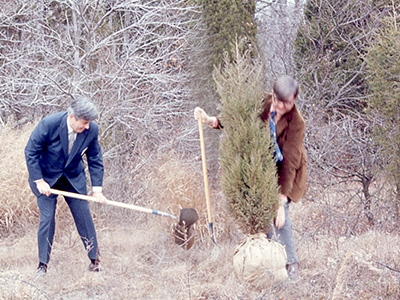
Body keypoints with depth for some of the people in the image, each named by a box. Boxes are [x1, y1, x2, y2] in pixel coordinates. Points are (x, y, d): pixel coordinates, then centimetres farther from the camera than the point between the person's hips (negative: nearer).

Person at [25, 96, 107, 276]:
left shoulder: (92, 130, -17)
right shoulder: (49, 124, -27)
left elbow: (95, 159, -3)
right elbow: (31, 152, -15)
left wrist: (97, 189, -6)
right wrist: (39, 181, -17)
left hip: (74, 178, 3)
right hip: (46, 178, -3)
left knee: (84, 216, 0)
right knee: (47, 218, -8)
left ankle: (94, 261, 13)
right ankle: (42, 265, 4)